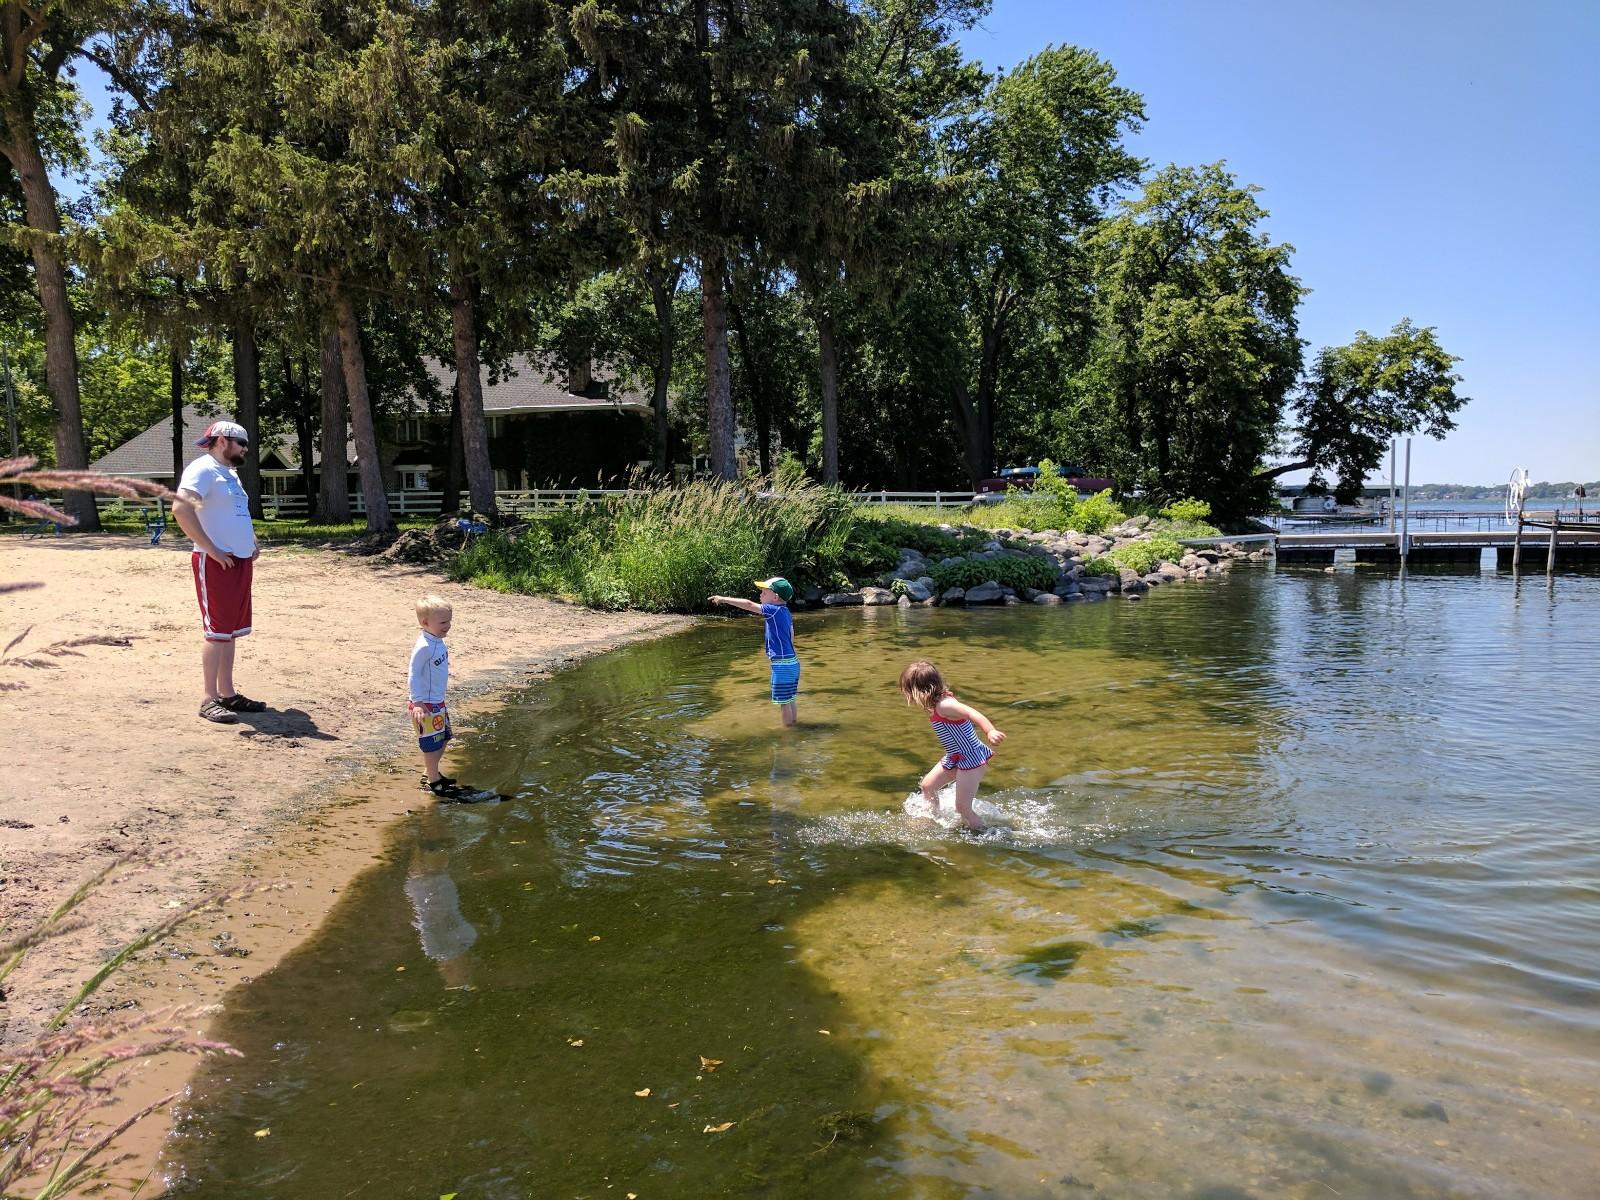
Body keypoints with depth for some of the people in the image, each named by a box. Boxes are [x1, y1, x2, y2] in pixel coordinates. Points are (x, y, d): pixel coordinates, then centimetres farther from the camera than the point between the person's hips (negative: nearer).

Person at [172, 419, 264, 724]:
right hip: (216, 563, -9)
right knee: (217, 632, -7)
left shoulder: (230, 473, 19)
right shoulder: (203, 470, -10)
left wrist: (251, 543, 17)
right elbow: (181, 508, -25)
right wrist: (211, 549, -23)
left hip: (241, 562, 9)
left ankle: (228, 693, 18)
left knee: (231, 632, 12)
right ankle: (210, 699, -1)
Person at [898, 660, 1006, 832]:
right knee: (927, 785, 18)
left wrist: (990, 732, -53)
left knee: (962, 807, -5)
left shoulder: (944, 705, -25)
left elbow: (972, 713, -38)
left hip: (971, 759, -10)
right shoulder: (937, 704, 3)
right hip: (955, 758, 10)